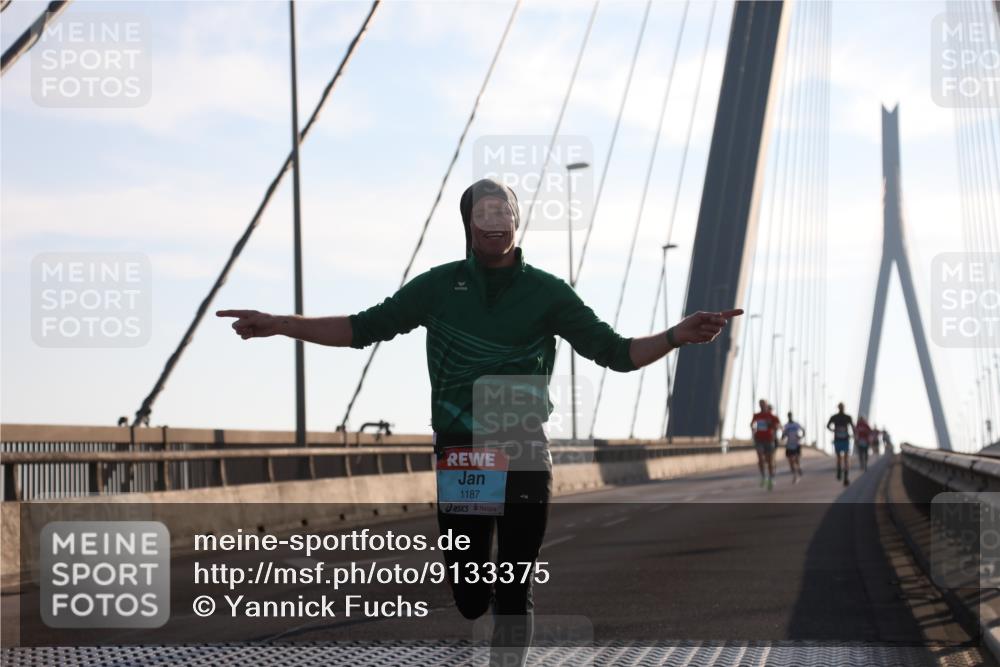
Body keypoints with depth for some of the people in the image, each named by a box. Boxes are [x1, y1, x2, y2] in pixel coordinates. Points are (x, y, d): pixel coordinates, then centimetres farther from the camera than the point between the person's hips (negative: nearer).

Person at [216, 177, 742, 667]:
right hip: (458, 460, 1)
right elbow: (363, 329, 6)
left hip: (525, 460, -1)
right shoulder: (439, 286, 6)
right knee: (469, 600, 4)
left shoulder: (546, 292, 4)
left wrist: (677, 336, -15)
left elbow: (614, 352, 2)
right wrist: (276, 324, -2)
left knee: (512, 597, -2)